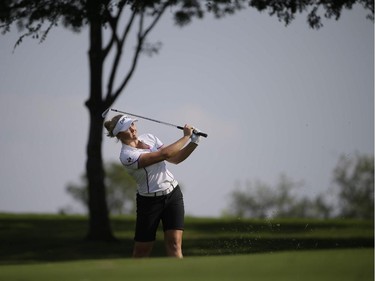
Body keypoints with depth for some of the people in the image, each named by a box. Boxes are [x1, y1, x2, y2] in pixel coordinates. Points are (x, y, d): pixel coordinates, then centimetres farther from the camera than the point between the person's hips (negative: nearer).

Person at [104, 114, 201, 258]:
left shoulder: (149, 138, 4)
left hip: (173, 193, 5)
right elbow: (164, 154, -25)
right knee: (142, 251, 2)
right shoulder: (126, 156, -20)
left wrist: (193, 142, -9)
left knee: (174, 244, -8)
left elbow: (175, 158, 7)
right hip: (149, 201, -5)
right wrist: (186, 136, -16)